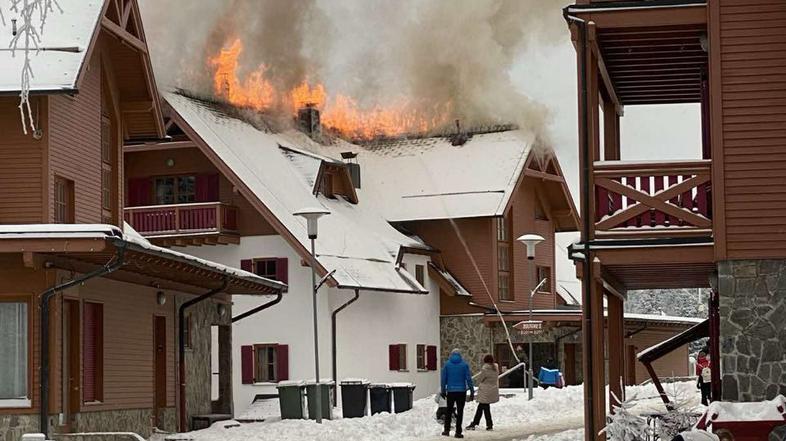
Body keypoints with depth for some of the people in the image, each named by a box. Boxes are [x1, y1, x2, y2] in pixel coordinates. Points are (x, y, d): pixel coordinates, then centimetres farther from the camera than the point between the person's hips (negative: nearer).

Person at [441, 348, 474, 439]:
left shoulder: (447, 364, 0)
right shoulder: (464, 365, -2)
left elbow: (443, 379, 2)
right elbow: (469, 379, -4)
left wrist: (443, 391, 10)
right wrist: (472, 391, 1)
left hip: (450, 391, 1)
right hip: (461, 391, -1)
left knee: (449, 411, 15)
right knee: (460, 412, 3)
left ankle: (447, 430, 12)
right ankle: (458, 432, 1)